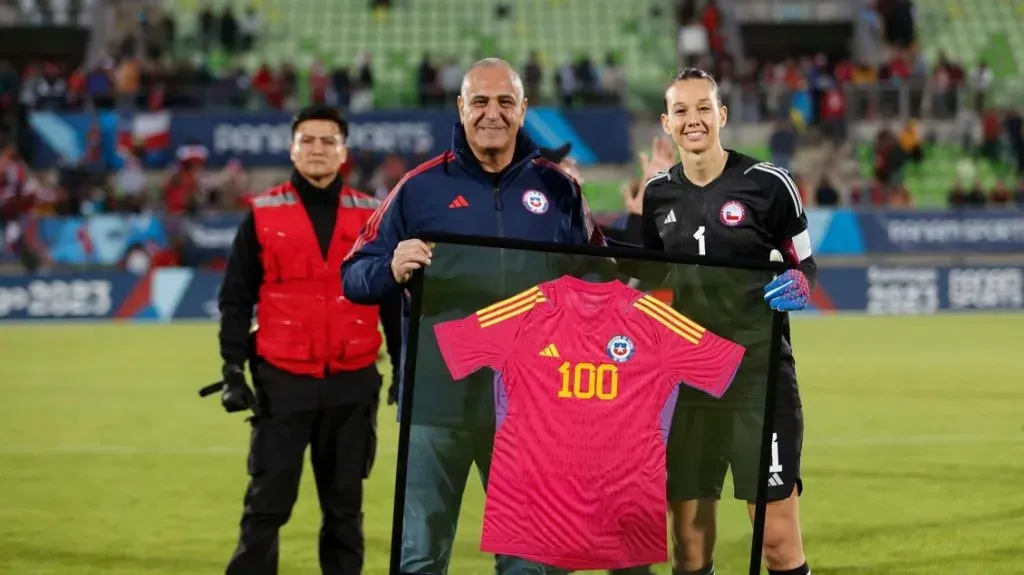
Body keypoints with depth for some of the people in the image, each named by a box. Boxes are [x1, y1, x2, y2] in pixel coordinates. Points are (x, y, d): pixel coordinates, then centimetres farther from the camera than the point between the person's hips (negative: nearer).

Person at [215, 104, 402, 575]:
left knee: (344, 505, 9)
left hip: (352, 382, 2)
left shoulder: (372, 217, 6)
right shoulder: (262, 215, 2)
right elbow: (236, 299, 4)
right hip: (283, 381, -2)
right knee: (267, 504, -2)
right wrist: (233, 370, -3)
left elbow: (392, 298, 13)